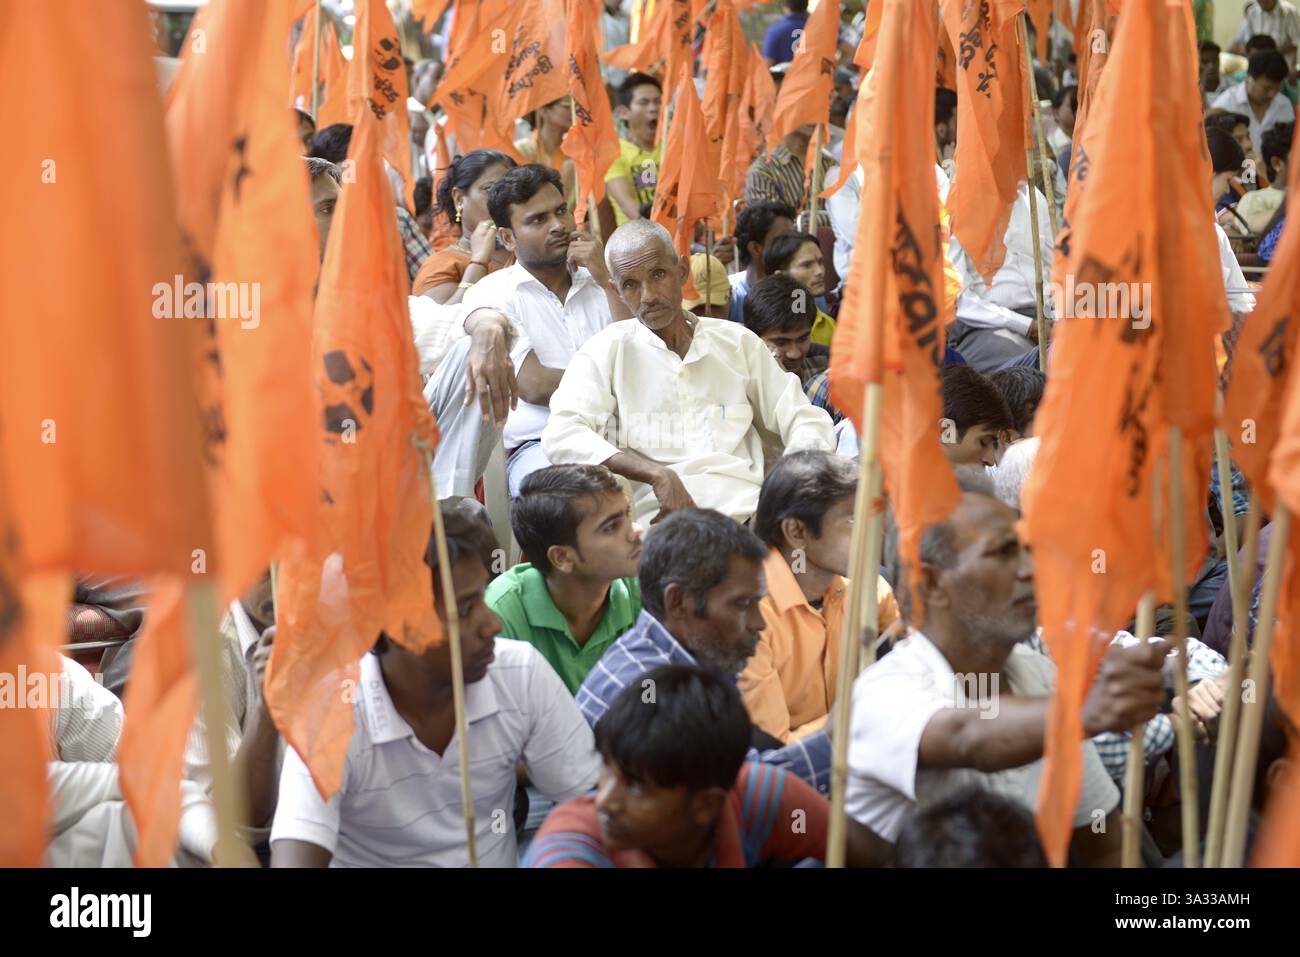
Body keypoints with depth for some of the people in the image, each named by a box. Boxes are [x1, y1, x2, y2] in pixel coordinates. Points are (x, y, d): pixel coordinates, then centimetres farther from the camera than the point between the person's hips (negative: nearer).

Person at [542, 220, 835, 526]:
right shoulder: (605, 351, 9)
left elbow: (808, 424, 20)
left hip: (747, 510, 3)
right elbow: (561, 438, -7)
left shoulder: (739, 343, 18)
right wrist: (658, 475, -19)